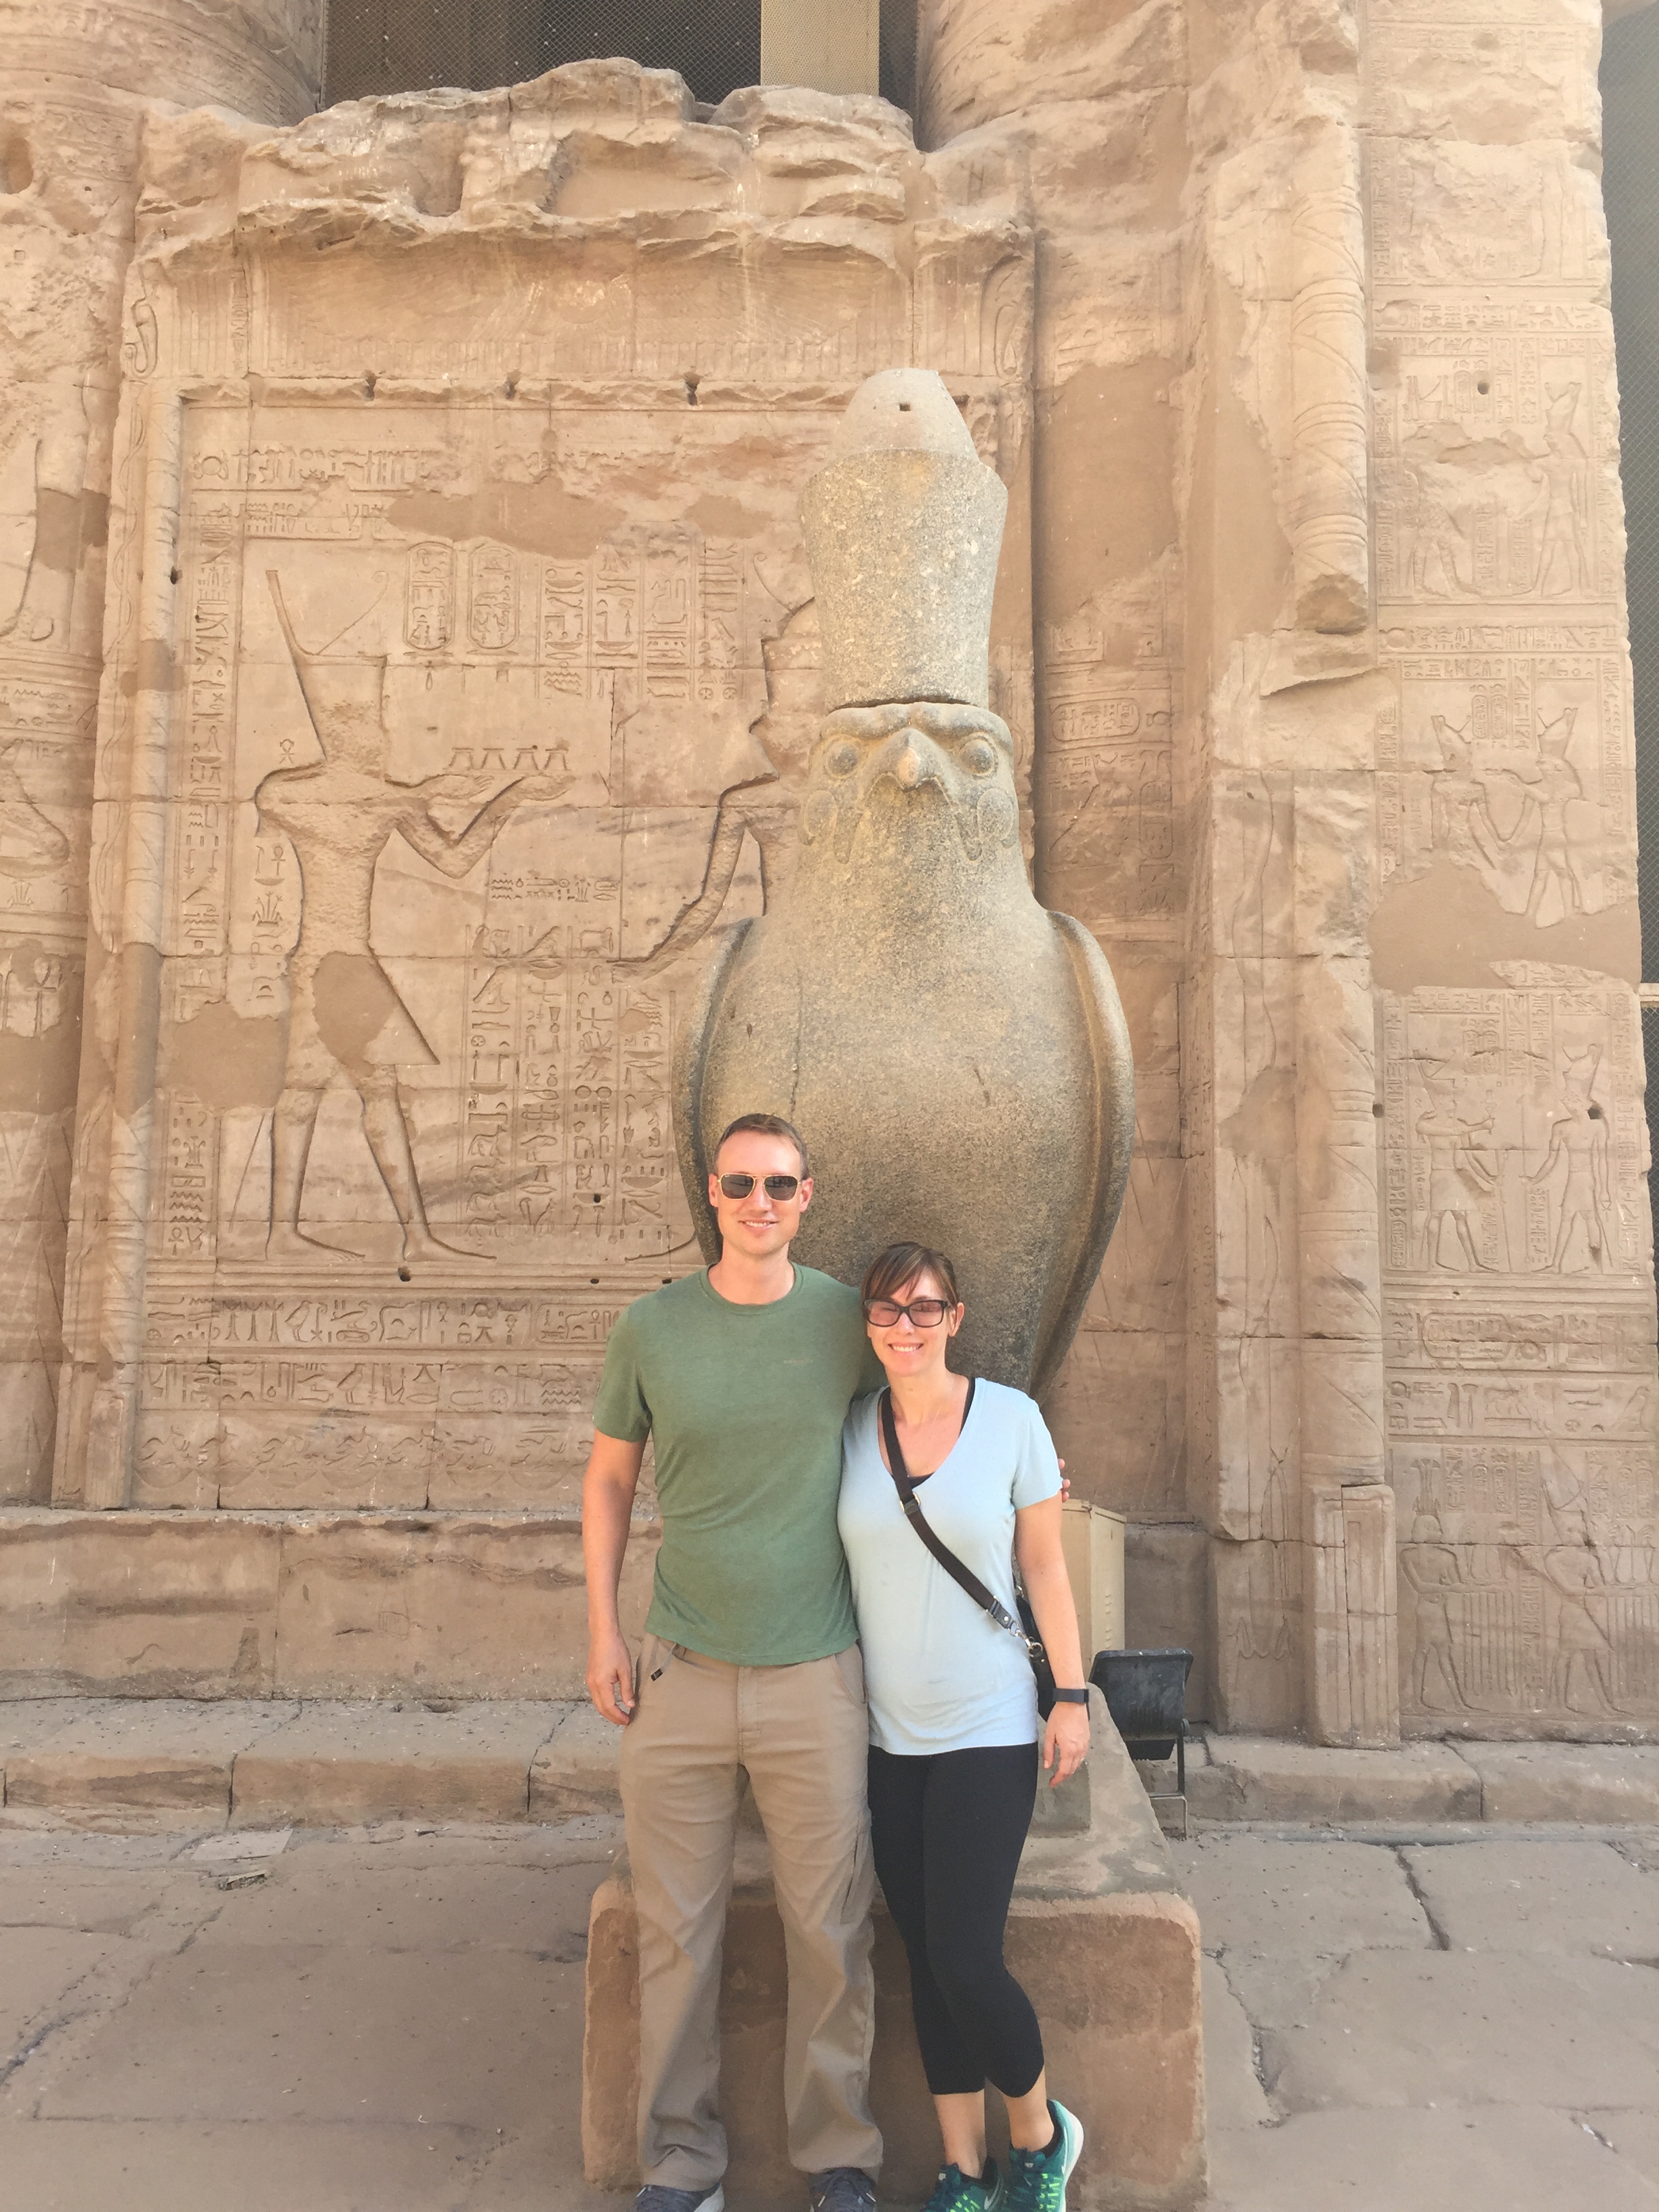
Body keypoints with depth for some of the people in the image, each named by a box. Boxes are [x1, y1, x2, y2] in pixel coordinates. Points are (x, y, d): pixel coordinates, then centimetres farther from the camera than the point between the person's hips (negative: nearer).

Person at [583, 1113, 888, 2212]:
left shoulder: (847, 1319, -2)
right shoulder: (651, 1326, -2)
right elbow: (609, 1478, 8)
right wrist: (603, 1630, 4)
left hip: (815, 1675, 0)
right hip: (679, 1673, 1)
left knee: (831, 1932, 9)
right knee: (677, 1933, 11)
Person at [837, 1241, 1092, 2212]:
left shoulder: (1010, 1416, -7)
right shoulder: (851, 1428, 0)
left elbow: (1045, 1562, -1)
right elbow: (840, 1564, 8)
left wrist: (1073, 1695, -4)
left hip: (988, 1728, -3)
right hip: (889, 1733, 3)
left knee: (966, 1959, -6)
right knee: (928, 1960, 11)